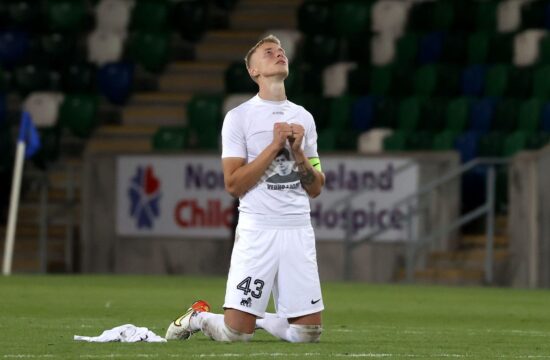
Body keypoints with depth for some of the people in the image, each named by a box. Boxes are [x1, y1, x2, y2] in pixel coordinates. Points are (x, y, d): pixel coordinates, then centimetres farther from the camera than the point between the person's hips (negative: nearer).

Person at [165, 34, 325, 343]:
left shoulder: (304, 118, 14)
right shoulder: (239, 117, -1)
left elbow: (315, 189, 14)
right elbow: (234, 184, -9)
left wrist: (297, 151, -3)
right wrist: (274, 146, -12)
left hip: (298, 230, 4)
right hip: (257, 230, -4)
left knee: (309, 332, -2)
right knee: (236, 333, -10)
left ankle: (258, 318, 25)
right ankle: (198, 318, 22)